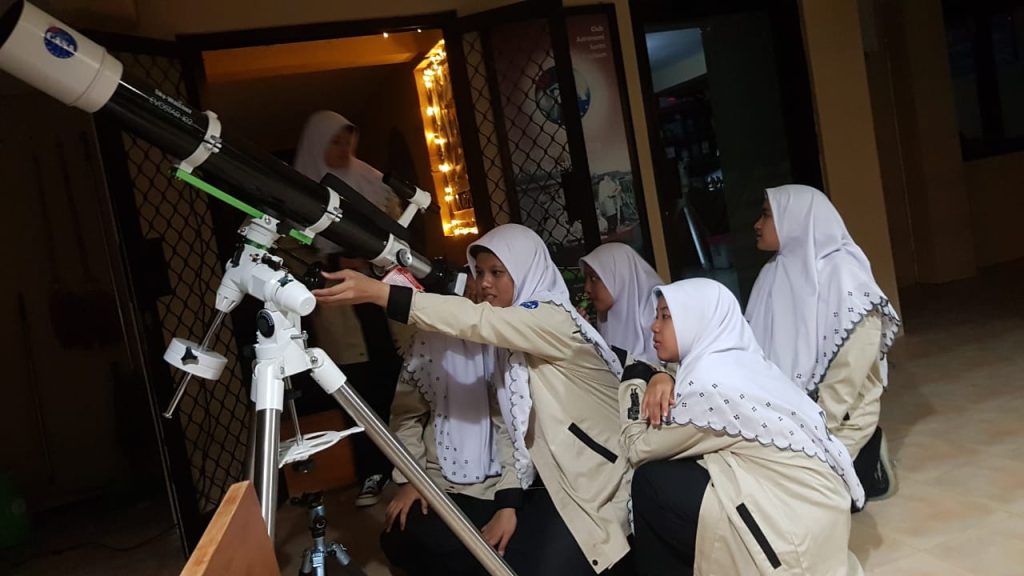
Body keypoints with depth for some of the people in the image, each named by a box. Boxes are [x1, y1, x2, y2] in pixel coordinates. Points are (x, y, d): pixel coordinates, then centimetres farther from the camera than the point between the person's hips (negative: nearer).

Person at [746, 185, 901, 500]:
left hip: (837, 423, -5)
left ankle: (868, 465, 9)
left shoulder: (843, 274, -14)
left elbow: (848, 373, -19)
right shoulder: (776, 274, 6)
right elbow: (759, 351, 6)